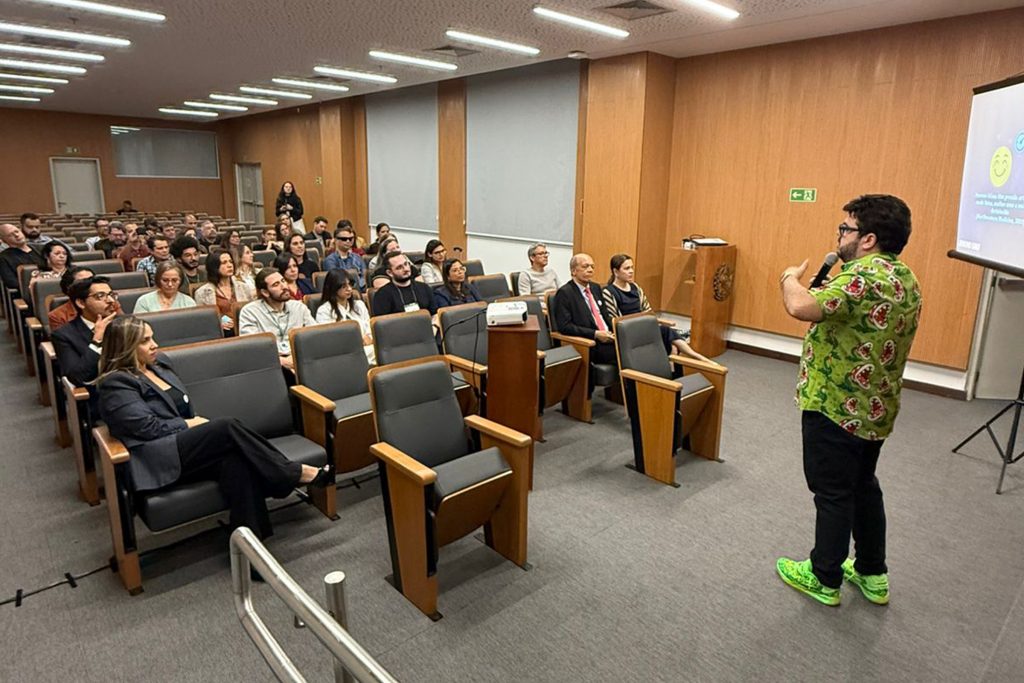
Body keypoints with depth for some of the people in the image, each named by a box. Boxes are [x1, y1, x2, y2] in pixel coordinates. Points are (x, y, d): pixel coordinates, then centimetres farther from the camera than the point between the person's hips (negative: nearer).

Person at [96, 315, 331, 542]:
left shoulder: (159, 363, 20)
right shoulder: (115, 384, -2)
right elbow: (149, 427, -11)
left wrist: (197, 423, 4)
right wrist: (190, 424, -3)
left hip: (185, 445, 6)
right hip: (157, 461, -6)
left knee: (235, 461, -30)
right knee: (228, 427, -29)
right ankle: (297, 473, -23)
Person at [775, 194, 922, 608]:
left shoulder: (865, 276, -23)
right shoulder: (906, 280, 10)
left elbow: (800, 307, -34)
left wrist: (791, 279, -12)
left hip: (836, 406, -9)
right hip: (876, 409, 9)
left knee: (833, 493, 4)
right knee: (863, 486, 21)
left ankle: (824, 579, 21)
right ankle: (872, 574, 34)